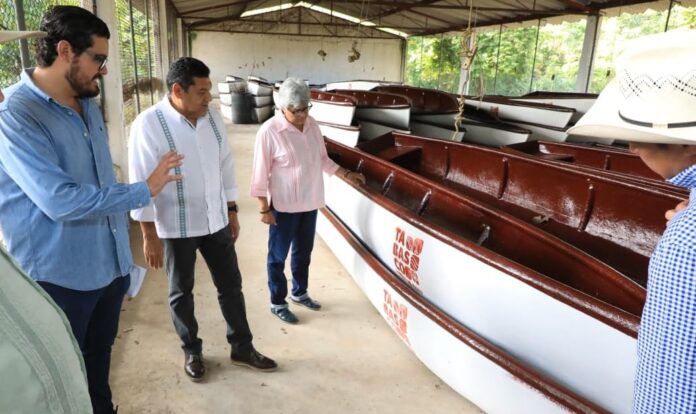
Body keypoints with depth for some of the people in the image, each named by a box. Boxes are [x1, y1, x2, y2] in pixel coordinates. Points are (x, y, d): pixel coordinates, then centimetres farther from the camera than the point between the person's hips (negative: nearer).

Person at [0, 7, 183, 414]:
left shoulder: (89, 106, 7)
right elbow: (61, 201, -29)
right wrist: (143, 191, -19)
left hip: (110, 265, 7)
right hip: (59, 278, -7)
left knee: (99, 361, 25)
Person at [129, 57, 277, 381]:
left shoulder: (212, 117, 0)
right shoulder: (148, 125, -16)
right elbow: (142, 183, -15)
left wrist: (232, 211, 10)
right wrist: (149, 234, -14)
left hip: (215, 220, 5)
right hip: (176, 227, -4)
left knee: (231, 285, 13)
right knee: (181, 292, 14)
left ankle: (242, 349, 30)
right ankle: (192, 351, 35)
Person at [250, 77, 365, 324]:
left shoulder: (312, 126, 1)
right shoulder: (269, 132, -18)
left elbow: (323, 160, 14)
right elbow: (260, 174, -15)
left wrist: (347, 175, 8)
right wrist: (264, 209, -14)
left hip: (310, 203, 6)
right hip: (283, 206, -6)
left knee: (303, 252, 20)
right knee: (278, 255, 9)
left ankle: (299, 293, 41)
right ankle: (277, 303, 26)